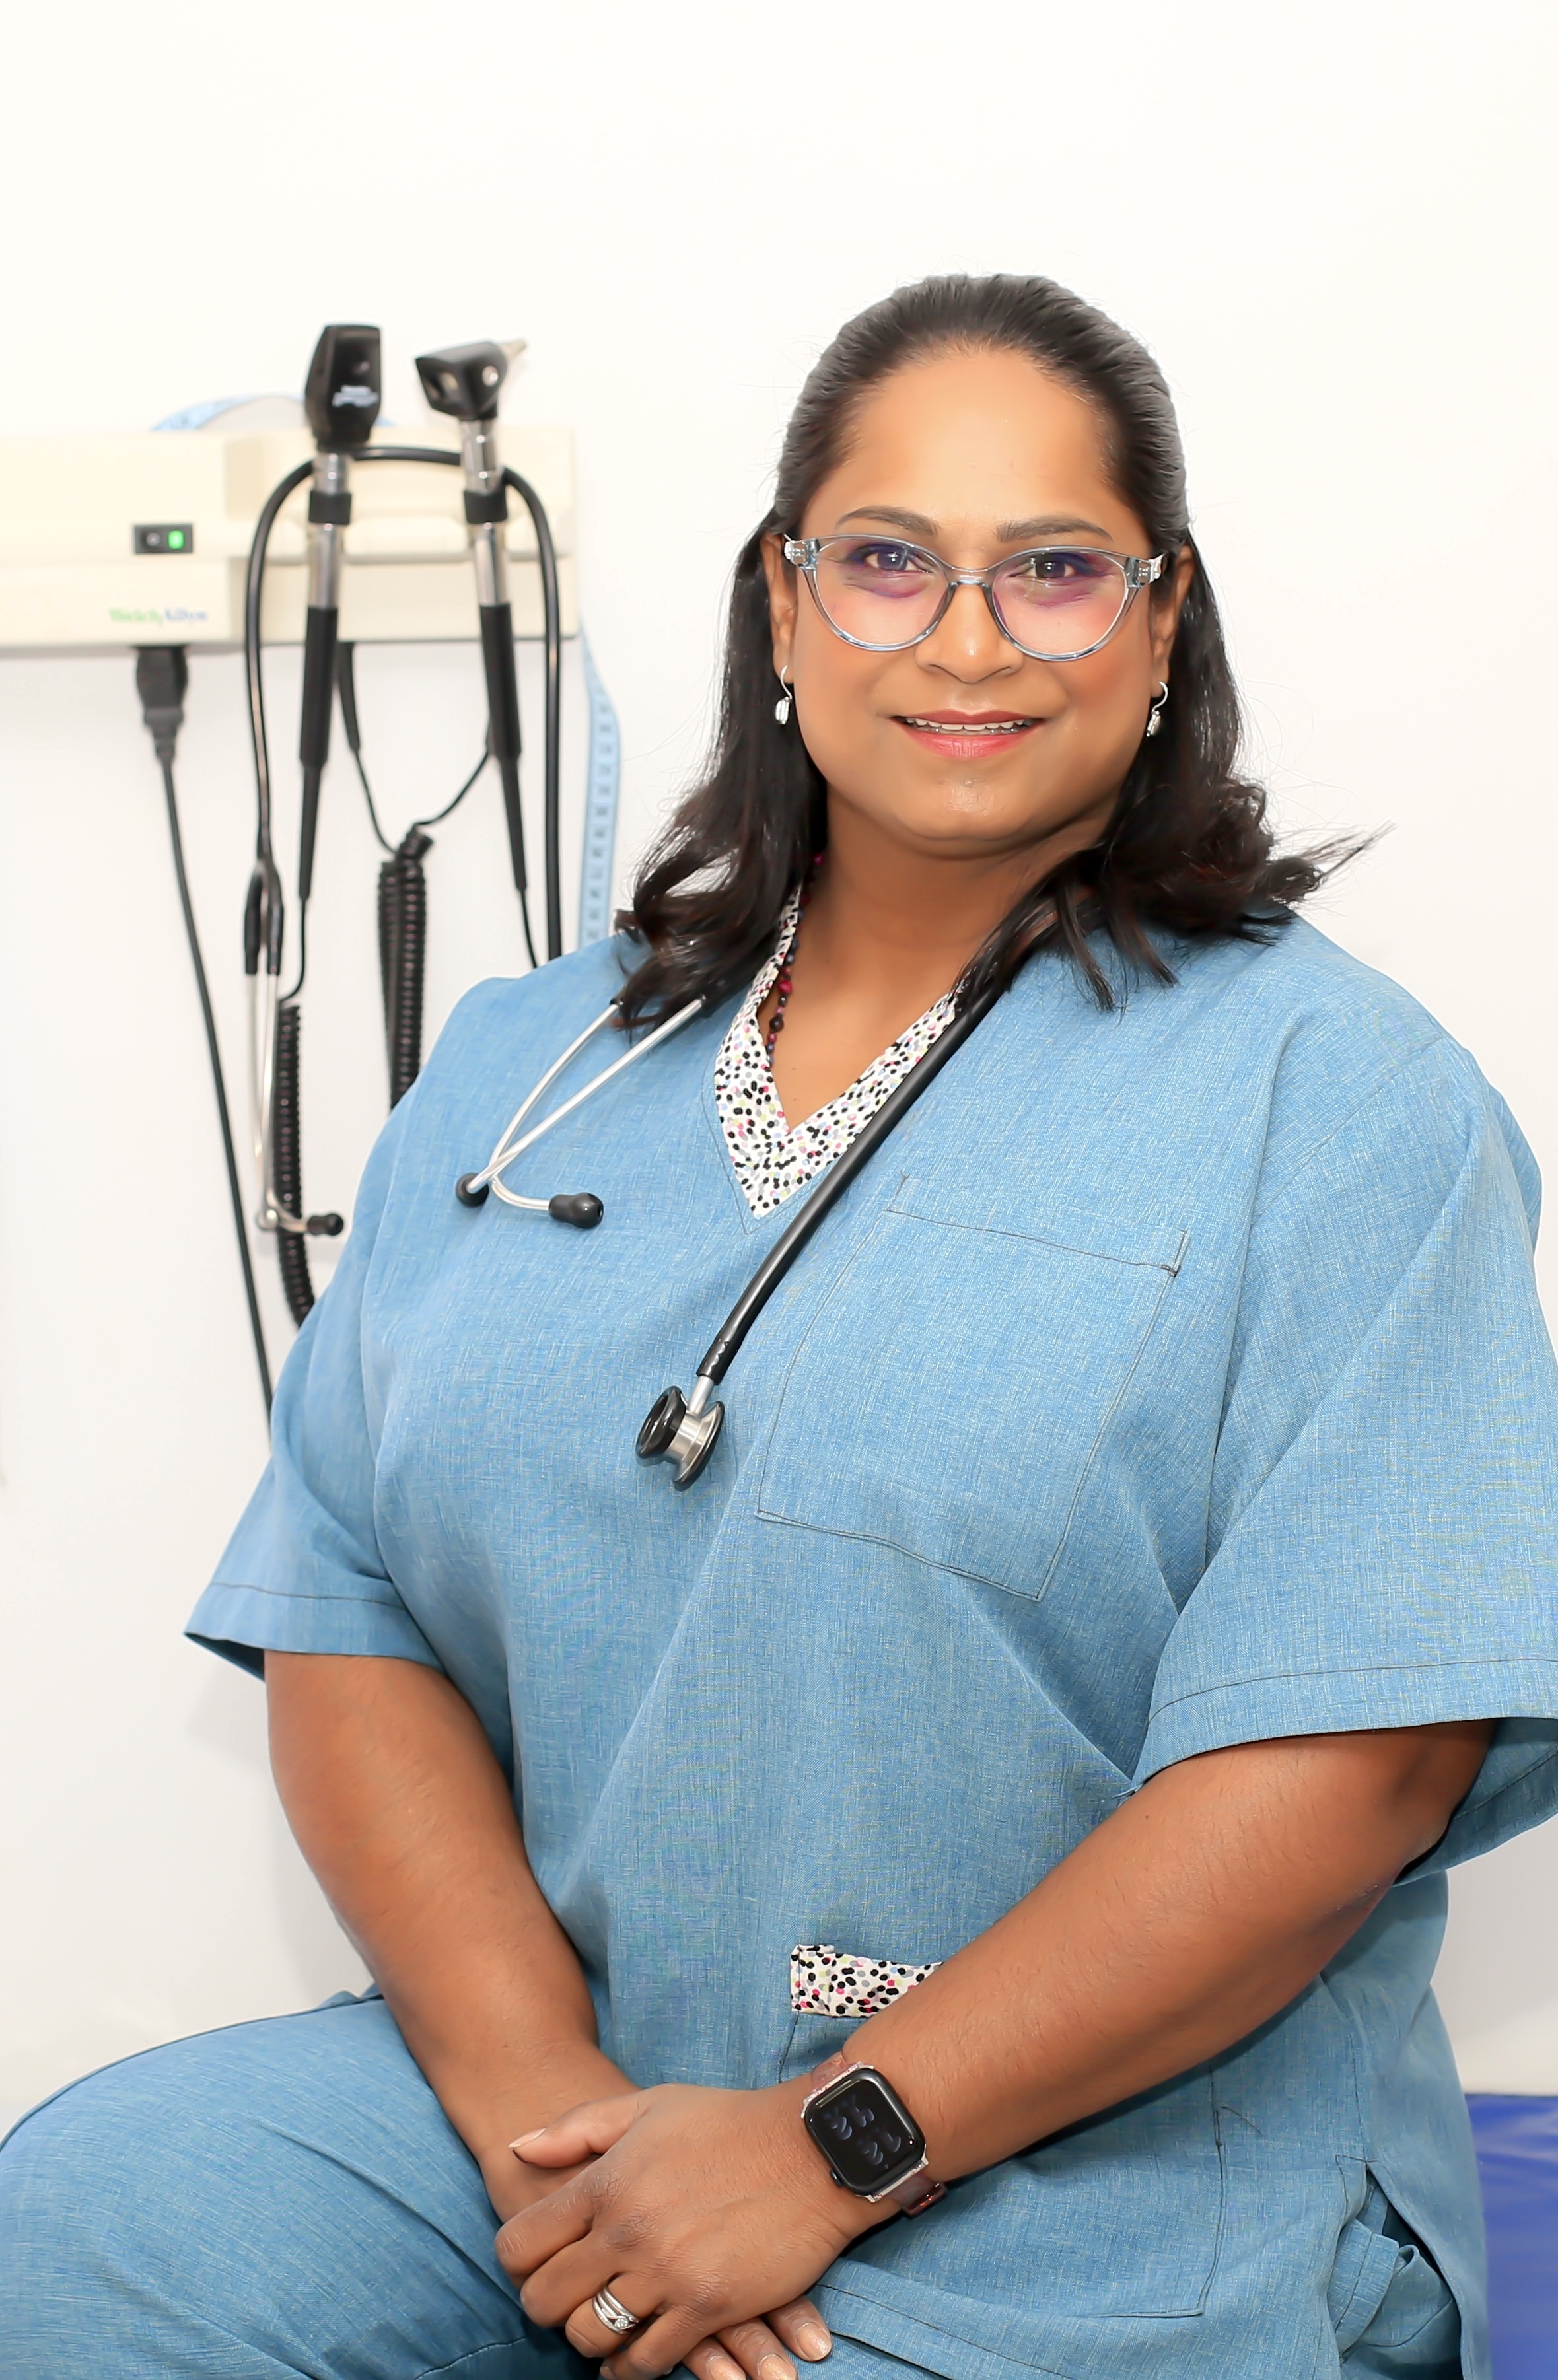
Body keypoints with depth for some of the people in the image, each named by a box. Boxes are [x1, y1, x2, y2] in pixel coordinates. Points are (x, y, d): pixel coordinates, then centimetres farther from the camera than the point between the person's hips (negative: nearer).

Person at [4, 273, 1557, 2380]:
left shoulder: (1335, 1092, -4)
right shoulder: (521, 1070, 10)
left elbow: (1357, 1747, -13)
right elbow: (344, 1620, 4)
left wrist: (832, 2146, -15)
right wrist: (537, 2093, -11)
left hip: (1094, 2173, -2)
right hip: (533, 2088, 3)